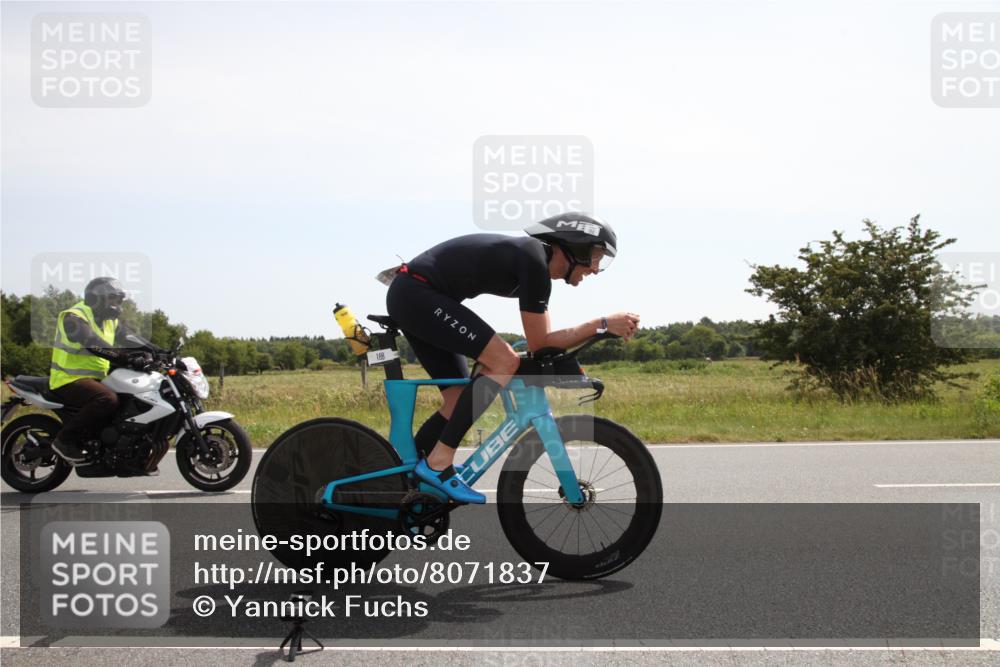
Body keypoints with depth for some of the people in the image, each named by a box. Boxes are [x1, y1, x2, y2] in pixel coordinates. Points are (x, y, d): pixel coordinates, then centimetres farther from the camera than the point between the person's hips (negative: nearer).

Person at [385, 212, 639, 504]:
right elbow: (539, 344, -15)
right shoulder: (534, 259, -16)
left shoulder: (536, 264, 13)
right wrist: (603, 324, -15)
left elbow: (544, 340, 20)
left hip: (407, 298, 10)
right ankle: (438, 464, -16)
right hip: (416, 293, -10)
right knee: (505, 361, -17)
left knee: (461, 400, 10)